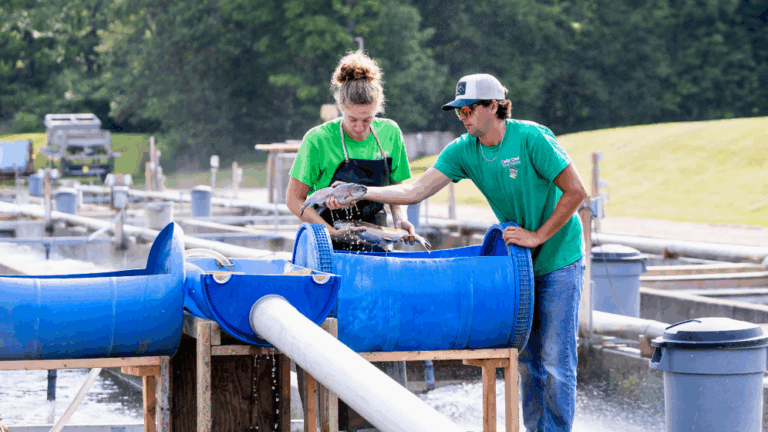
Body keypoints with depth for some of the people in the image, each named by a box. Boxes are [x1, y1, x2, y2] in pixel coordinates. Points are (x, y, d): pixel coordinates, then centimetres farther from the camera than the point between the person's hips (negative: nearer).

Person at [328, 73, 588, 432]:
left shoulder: (532, 138, -21)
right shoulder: (463, 150, -4)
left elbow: (575, 192, -20)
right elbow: (416, 191, -9)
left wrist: (538, 235, -19)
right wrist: (359, 192, -19)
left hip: (559, 258, -6)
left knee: (556, 359, -7)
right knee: (527, 356, 10)